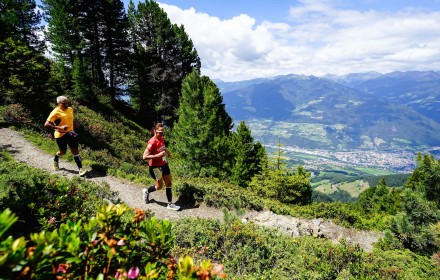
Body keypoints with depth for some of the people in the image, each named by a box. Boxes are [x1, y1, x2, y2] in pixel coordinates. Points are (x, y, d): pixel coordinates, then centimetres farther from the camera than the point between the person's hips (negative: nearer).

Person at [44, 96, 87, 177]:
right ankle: (55, 160, 48)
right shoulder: (55, 112, -16)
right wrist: (59, 127, -29)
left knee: (75, 150, -4)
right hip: (60, 134, -4)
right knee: (63, 152, 12)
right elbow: (46, 124, -19)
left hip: (70, 133, 4)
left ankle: (80, 169, -5)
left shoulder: (70, 109, 3)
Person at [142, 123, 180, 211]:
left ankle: (170, 204, 21)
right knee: (159, 186, 8)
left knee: (169, 184, 9)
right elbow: (144, 157, -29)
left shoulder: (162, 138, -1)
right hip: (155, 167, -7)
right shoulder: (152, 142, -25)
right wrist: (158, 155, -34)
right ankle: (146, 191, 38)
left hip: (164, 164, 7)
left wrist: (166, 151, 1)